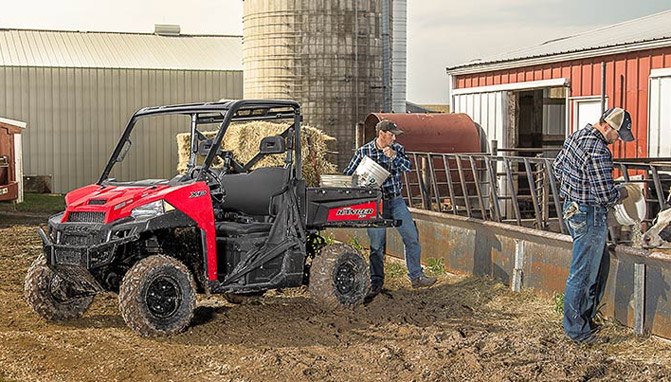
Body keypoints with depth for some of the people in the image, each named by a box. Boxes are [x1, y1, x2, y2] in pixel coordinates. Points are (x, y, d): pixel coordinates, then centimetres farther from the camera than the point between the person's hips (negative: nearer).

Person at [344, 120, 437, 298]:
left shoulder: (397, 149, 2)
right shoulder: (363, 152, -5)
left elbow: (408, 167, -10)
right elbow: (348, 175, 2)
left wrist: (394, 157, -23)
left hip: (396, 201, 3)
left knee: (412, 237, 1)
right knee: (376, 244, 1)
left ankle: (416, 277, 12)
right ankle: (376, 282, 13)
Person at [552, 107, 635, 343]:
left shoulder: (576, 136, 6)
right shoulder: (598, 151, -24)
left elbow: (557, 167, 19)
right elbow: (606, 196, -22)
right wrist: (627, 192, -4)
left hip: (572, 209, 10)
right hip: (590, 217, -10)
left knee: (601, 264, 21)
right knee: (582, 274, 0)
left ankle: (586, 316, 29)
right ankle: (576, 330, 11)